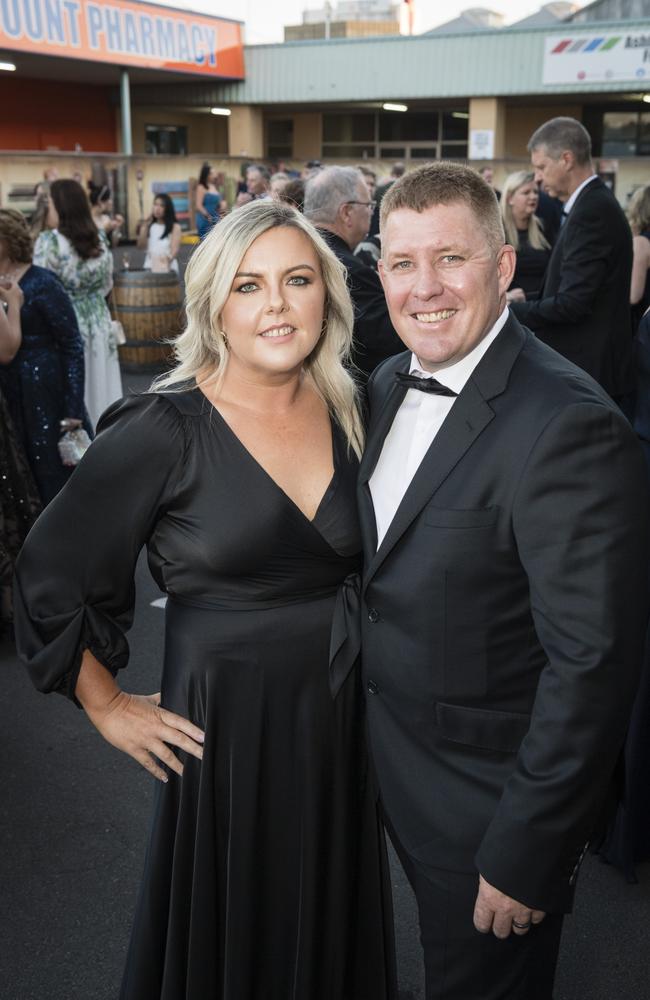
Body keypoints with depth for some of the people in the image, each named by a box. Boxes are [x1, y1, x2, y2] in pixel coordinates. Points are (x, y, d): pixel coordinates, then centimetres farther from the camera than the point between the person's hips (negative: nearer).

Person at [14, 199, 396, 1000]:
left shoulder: (344, 412, -1)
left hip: (344, 719, 5)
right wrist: (108, 708, -6)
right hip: (227, 728, -4)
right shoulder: (164, 430, -17)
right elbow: (49, 579, -11)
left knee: (331, 927, 24)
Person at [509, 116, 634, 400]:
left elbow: (572, 303, -22)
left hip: (585, 373, -10)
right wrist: (529, 301, 9)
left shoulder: (591, 210, -17)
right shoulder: (595, 202, 13)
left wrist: (508, 309, -12)